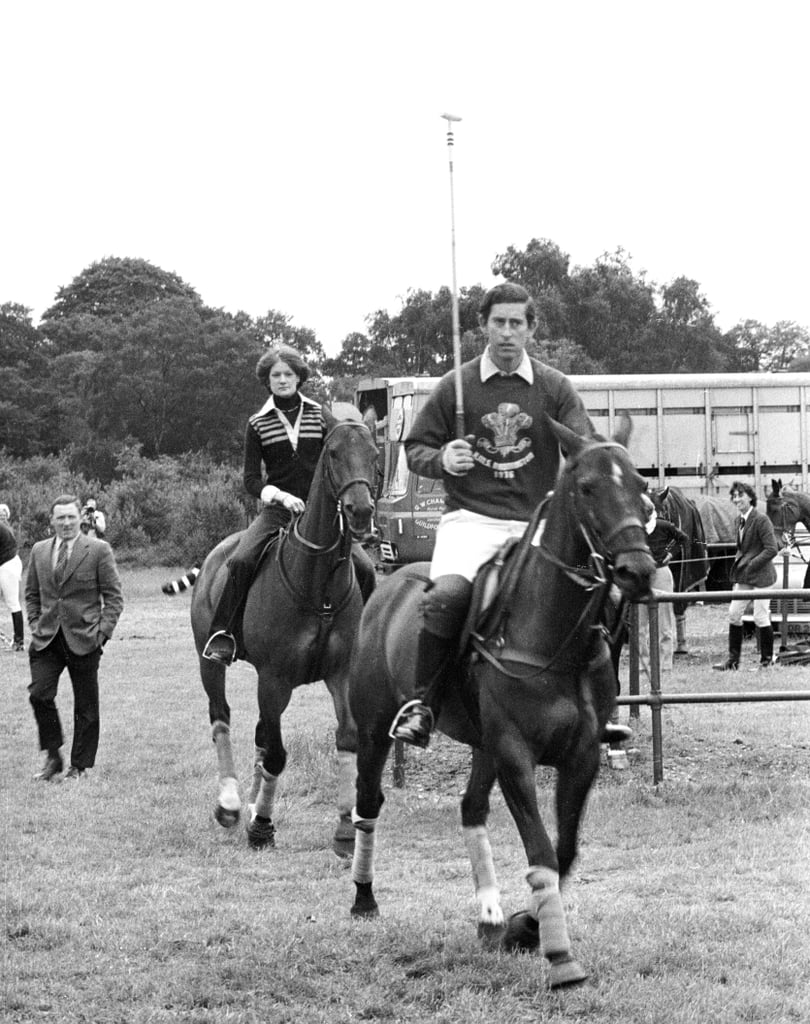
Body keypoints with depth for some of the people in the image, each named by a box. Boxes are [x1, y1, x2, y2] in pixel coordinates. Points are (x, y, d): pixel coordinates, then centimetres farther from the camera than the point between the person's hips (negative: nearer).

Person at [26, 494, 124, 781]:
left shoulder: (98, 550, -2)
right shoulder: (39, 551, 10)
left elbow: (113, 596, -1)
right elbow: (31, 594, 20)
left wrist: (102, 631, -9)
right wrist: (35, 625, 6)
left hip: (83, 639, -3)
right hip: (47, 639, 3)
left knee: (85, 705, 3)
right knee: (39, 694, -11)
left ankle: (79, 766, 14)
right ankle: (52, 757, 5)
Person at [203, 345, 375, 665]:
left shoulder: (320, 416, 9)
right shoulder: (258, 424, 5)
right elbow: (251, 479, 2)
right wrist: (280, 496, -17)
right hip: (277, 508, -1)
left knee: (363, 567, -15)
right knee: (241, 561, -27)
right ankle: (222, 635, -20)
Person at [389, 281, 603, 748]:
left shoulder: (556, 388, 9)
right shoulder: (456, 386, 6)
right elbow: (415, 448, 13)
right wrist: (441, 460, -9)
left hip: (535, 520, 2)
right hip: (471, 517, -2)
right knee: (448, 594, -32)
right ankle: (423, 701, -17)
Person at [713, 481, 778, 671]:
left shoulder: (761, 520, -15)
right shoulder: (740, 521, 10)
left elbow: (771, 549, -18)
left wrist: (750, 565, -18)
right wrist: (737, 569, 7)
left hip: (761, 575, -8)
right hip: (744, 576, 8)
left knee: (761, 617, -2)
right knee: (733, 613, 5)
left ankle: (767, 660, 12)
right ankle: (733, 659, 11)